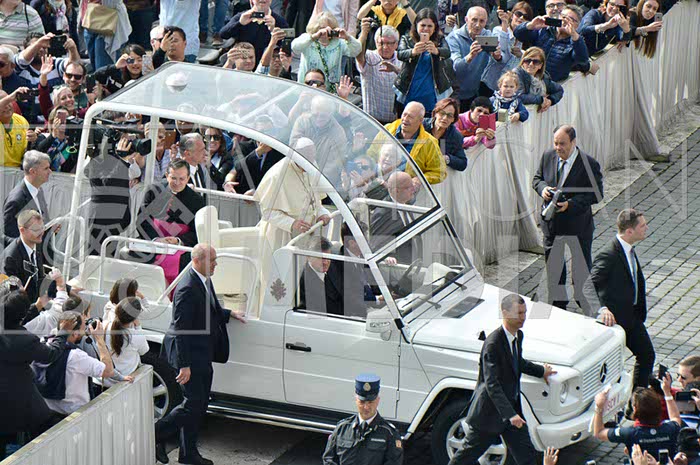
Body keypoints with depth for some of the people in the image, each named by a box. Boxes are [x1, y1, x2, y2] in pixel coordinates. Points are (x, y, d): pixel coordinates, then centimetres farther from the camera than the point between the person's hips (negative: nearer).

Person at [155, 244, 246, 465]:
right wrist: (185, 365, -24)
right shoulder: (187, 288, -23)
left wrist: (229, 314, 14)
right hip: (190, 355, -10)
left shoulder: (205, 281, 7)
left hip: (203, 355, 10)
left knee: (200, 405, 14)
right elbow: (181, 328, -24)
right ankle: (156, 435, 9)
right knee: (193, 403, -6)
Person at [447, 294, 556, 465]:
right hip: (489, 411, -8)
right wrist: (509, 414, -37)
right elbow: (491, 385, -30)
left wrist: (541, 371, 33)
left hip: (512, 407, 8)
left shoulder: (518, 336, 3)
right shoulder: (493, 344, -25)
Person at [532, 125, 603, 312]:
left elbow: (596, 194, -17)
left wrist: (570, 204, -27)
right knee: (553, 264, 18)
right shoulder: (547, 157, -4)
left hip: (578, 224, -4)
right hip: (551, 222, 4)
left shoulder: (589, 164, -19)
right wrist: (542, 188, -14)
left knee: (581, 266, 11)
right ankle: (558, 302, 36)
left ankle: (583, 301, 30)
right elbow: (537, 178, 11)